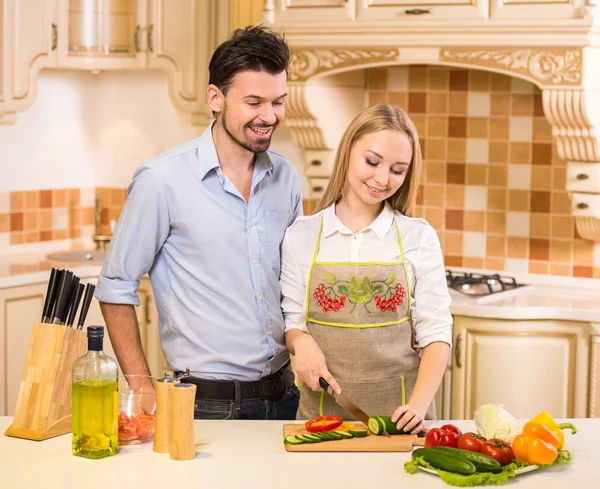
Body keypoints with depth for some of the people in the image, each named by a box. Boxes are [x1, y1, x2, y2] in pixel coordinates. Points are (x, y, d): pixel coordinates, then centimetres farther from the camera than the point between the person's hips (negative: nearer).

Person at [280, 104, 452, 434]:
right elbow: (292, 322, 11)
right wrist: (302, 342, -11)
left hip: (399, 415, 0)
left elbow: (436, 335, 1)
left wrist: (418, 405, -13)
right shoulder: (302, 236, 6)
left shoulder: (419, 238, 4)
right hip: (323, 409, 1)